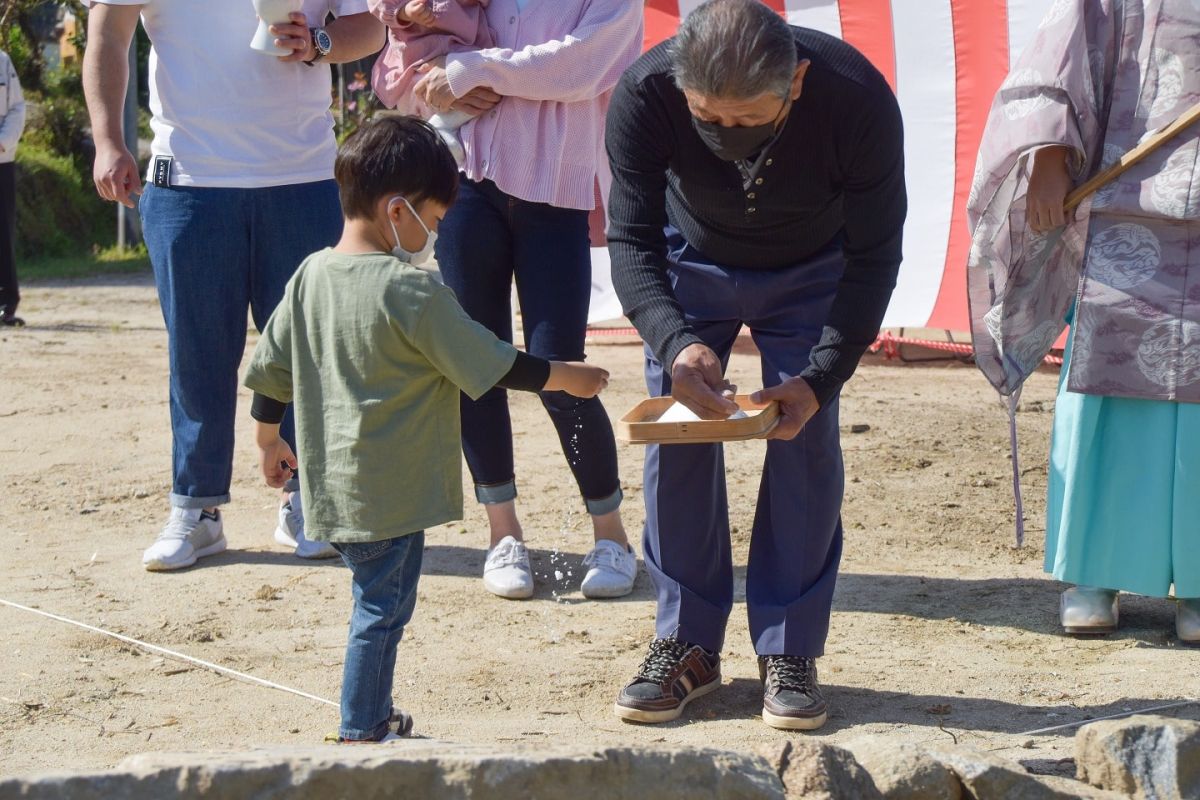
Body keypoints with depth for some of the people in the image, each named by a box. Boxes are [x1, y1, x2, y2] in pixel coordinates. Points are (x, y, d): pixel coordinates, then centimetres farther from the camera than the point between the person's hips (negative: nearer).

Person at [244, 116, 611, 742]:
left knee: (378, 600, 20)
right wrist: (568, 377, 3)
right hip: (393, 492, -8)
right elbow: (494, 364, -11)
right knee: (382, 608, 2)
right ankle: (359, 733, 8)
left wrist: (268, 440, 27)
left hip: (333, 483, 8)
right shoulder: (412, 291, -17)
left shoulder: (310, 275, 4)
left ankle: (375, 715, 31)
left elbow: (270, 368, 12)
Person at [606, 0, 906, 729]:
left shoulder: (858, 100, -37)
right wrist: (675, 342, -47)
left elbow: (873, 257, -26)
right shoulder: (644, 96, -36)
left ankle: (790, 652, -2)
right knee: (676, 435, -7)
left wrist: (822, 377, -38)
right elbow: (632, 241, -28)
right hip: (691, 264, 1)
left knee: (807, 438, -10)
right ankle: (687, 646, 3)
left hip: (811, 275, -1)